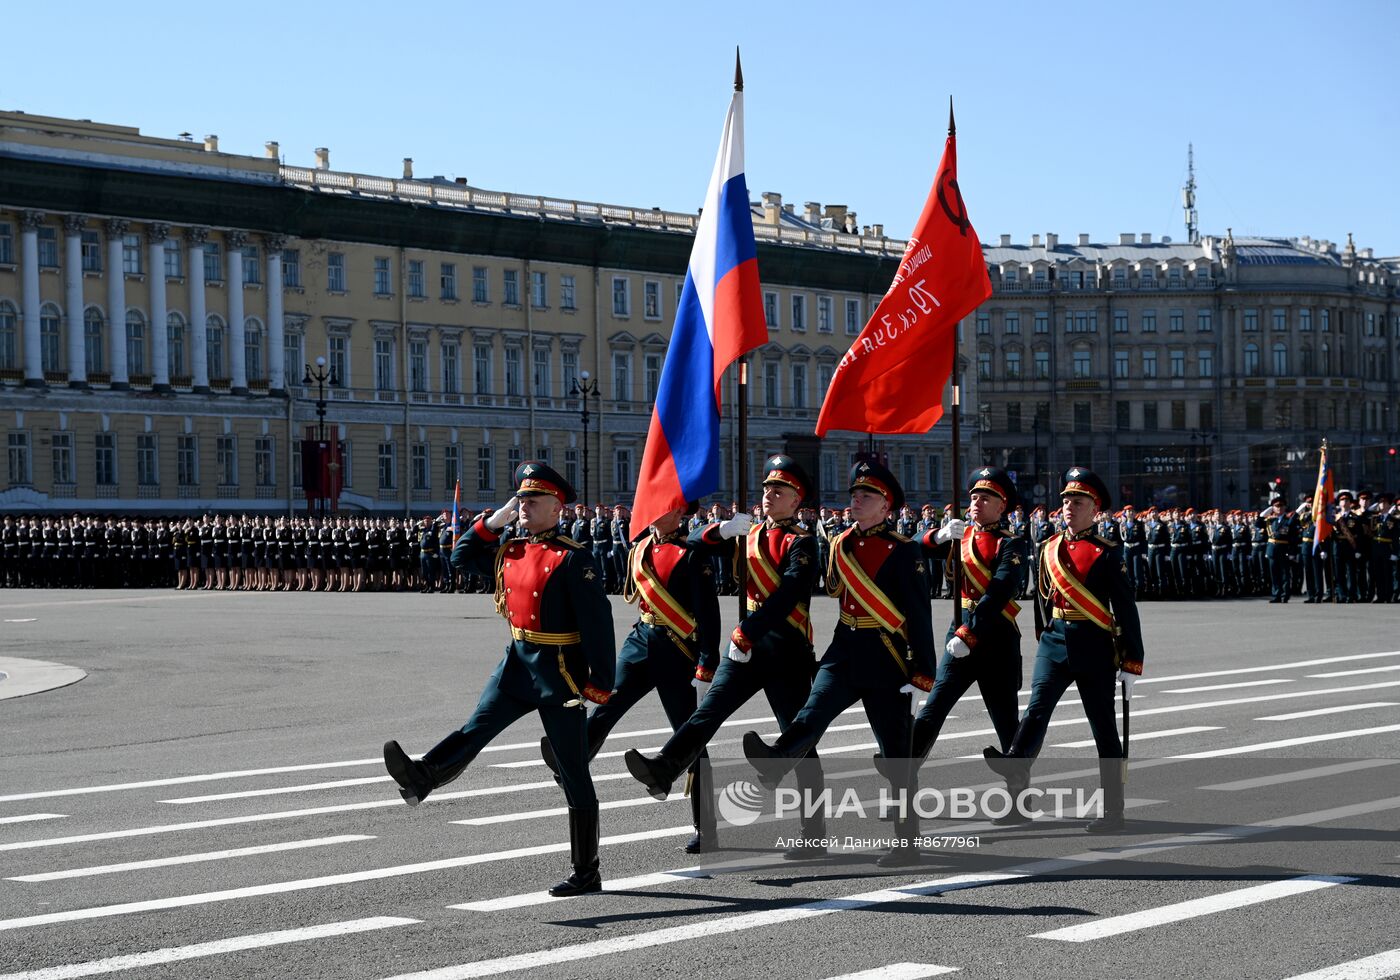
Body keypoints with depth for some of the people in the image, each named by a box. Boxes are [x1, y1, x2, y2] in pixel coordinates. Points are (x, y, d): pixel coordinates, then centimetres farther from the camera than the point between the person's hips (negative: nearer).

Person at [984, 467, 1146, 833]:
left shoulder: (1107, 553, -4)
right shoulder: (1049, 549, 10)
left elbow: (1126, 610, -6)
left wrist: (1131, 663, -8)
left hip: (1094, 648, -4)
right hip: (1054, 643, 4)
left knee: (1104, 727, 2)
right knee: (1038, 706, -20)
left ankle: (1114, 810, 6)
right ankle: (1016, 765, -44)